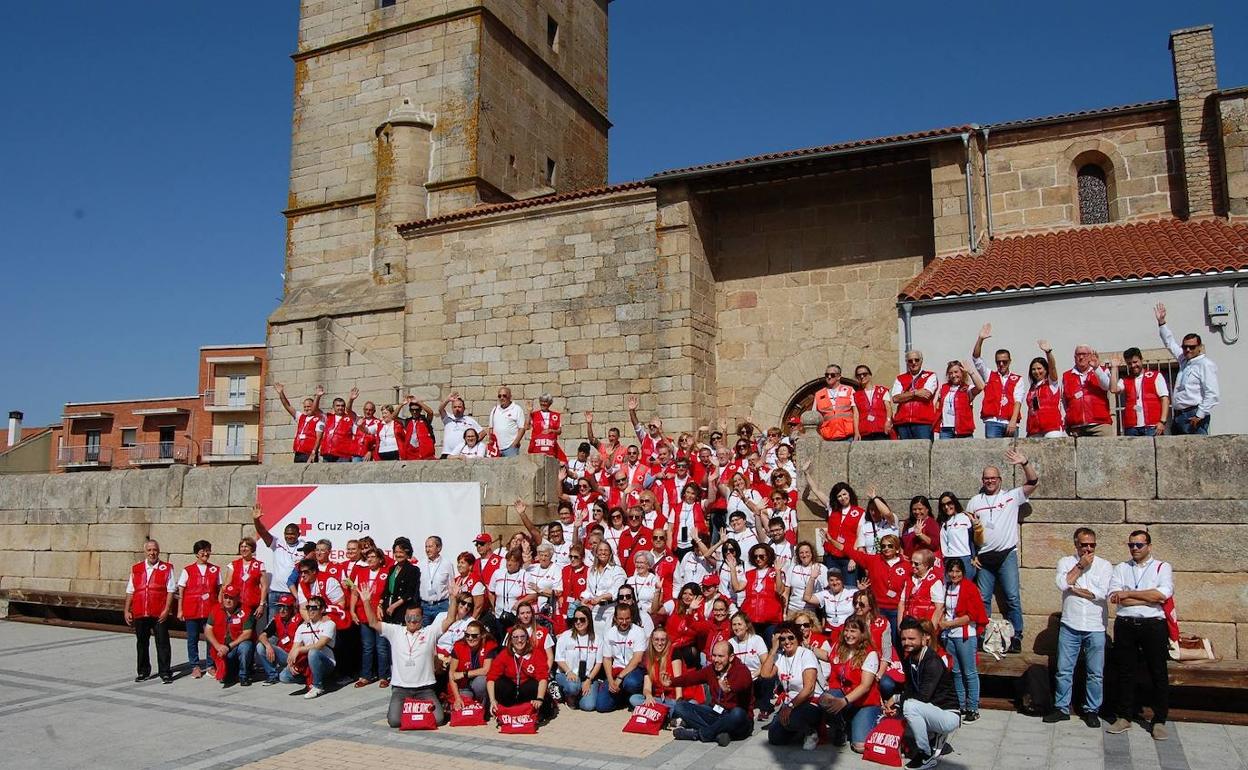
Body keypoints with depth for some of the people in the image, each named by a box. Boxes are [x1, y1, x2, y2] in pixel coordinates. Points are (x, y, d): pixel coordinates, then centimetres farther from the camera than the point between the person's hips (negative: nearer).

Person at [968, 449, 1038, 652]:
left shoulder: (1011, 496, 5)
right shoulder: (974, 502, 11)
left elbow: (1033, 483, -8)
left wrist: (1024, 463, -22)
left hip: (1007, 554, -2)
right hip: (984, 558, 2)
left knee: (1012, 598, -4)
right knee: (983, 599, 6)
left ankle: (1016, 637, 4)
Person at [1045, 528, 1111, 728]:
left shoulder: (1104, 565, 1)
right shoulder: (1066, 562, 4)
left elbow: (1101, 593, -13)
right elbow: (1062, 583, -14)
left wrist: (1074, 589, -9)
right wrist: (1080, 566, -9)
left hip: (1095, 628, -1)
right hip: (1070, 626, 1)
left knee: (1095, 673, 6)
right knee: (1064, 670, 6)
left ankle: (1092, 710, 20)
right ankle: (1062, 708, 17)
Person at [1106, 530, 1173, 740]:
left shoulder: (1162, 568, 5)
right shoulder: (1121, 568, 12)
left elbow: (1163, 593, -14)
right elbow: (1114, 596, -4)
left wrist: (1129, 593, -11)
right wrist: (1150, 598, -10)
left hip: (1153, 625, -2)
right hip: (1125, 625, 2)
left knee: (1159, 674, 2)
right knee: (1124, 673, 8)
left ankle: (1159, 721, 13)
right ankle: (1124, 717, 18)